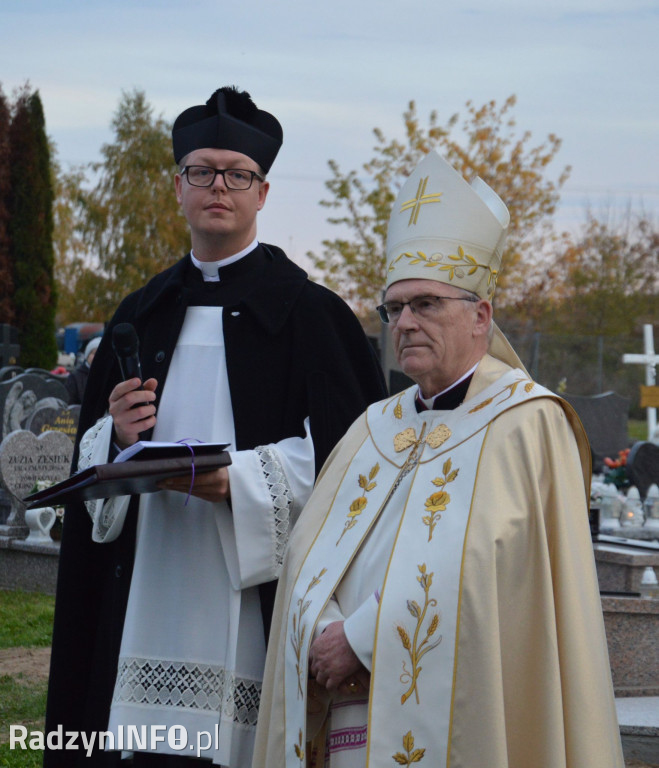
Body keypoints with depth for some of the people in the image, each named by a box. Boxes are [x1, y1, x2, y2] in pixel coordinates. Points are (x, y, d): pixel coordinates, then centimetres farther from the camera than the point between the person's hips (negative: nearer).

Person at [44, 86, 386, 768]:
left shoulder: (307, 312, 0)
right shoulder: (142, 315, 15)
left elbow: (341, 453, -7)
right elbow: (89, 456, 15)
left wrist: (238, 481, -19)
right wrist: (117, 439, -7)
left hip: (249, 602, -4)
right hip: (145, 603, 4)